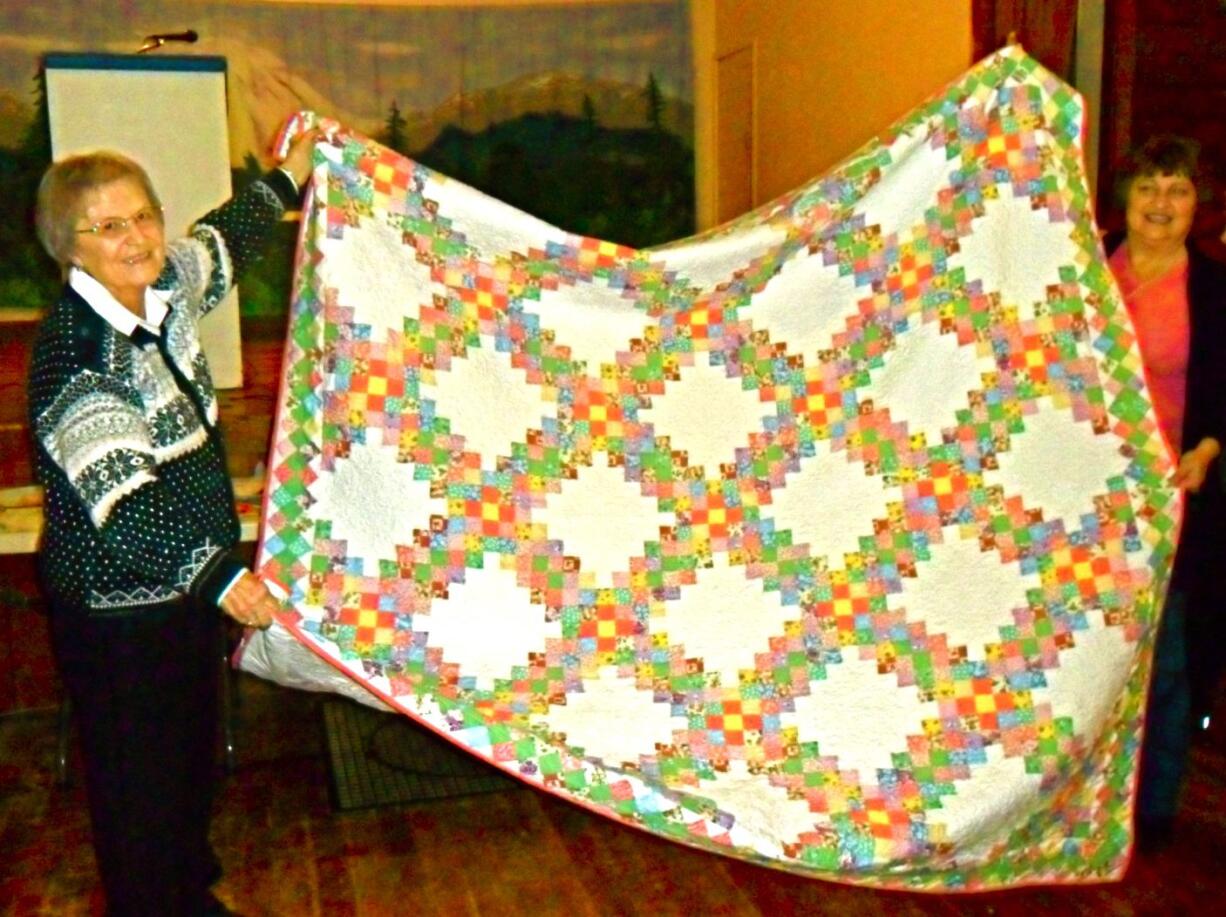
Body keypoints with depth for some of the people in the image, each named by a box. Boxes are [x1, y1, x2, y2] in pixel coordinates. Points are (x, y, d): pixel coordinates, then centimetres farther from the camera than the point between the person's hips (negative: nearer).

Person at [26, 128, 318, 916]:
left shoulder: (165, 289, -1)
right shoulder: (73, 350, -25)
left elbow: (220, 245, 22)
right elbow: (118, 497, -32)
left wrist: (287, 180, 29)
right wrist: (214, 573, -37)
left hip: (188, 583, 9)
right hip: (117, 607, -9)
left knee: (196, 749, 25)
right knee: (140, 778, 8)